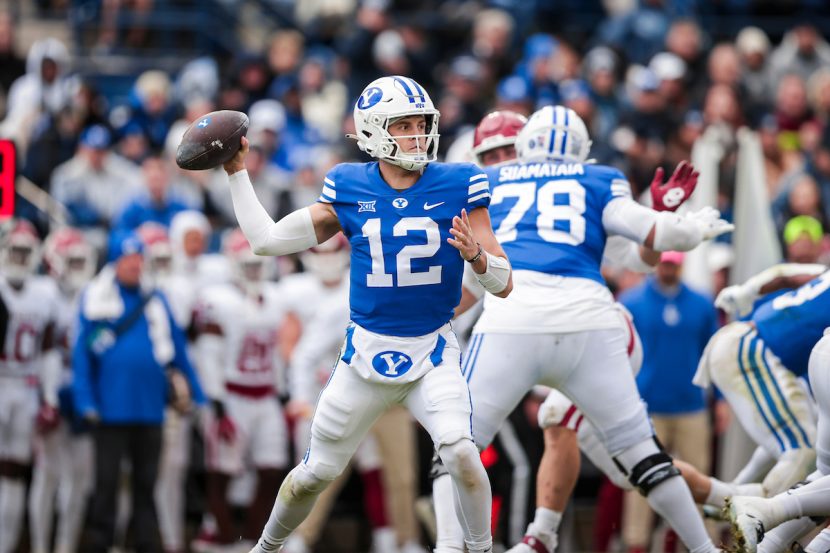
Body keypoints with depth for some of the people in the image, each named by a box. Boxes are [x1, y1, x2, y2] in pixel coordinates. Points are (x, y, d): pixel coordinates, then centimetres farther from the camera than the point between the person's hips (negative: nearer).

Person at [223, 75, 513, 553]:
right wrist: (237, 171, 1)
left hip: (433, 352, -2)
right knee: (316, 473, 11)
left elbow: (504, 284, -6)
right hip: (368, 350, 2)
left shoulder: (457, 187, -7)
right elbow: (267, 240, 3)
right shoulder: (349, 190, -2)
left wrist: (475, 254, -27)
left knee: (460, 451, -26)